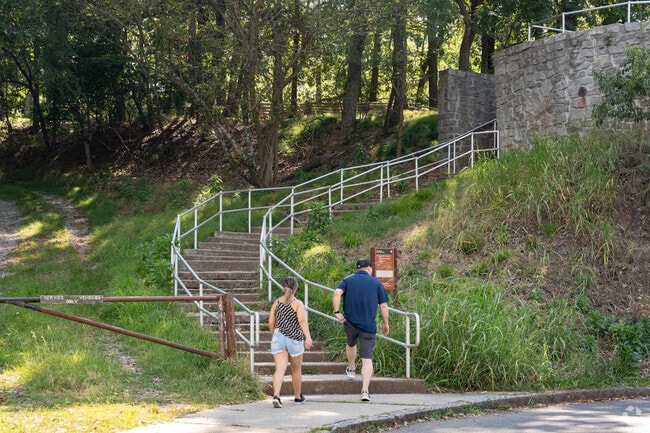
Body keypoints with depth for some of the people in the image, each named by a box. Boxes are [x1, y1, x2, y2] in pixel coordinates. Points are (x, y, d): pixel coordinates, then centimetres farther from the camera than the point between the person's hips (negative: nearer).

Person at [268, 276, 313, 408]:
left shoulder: (277, 302, 7)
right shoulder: (298, 304, -3)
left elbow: (271, 323, 10)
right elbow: (302, 320, -19)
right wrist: (308, 337, -27)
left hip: (278, 337, 2)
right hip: (294, 339, -2)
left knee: (280, 369, -6)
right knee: (296, 370, 17)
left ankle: (276, 396, -28)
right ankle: (298, 396, 34)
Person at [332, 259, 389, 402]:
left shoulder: (347, 280, 5)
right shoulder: (376, 283, 4)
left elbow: (337, 293, -14)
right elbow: (383, 306, 1)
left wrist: (337, 312, -11)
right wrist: (385, 323, 11)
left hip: (350, 322, 2)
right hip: (369, 326, -2)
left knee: (351, 344, 33)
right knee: (367, 358, -2)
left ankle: (351, 369, 54)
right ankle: (365, 390, -12)